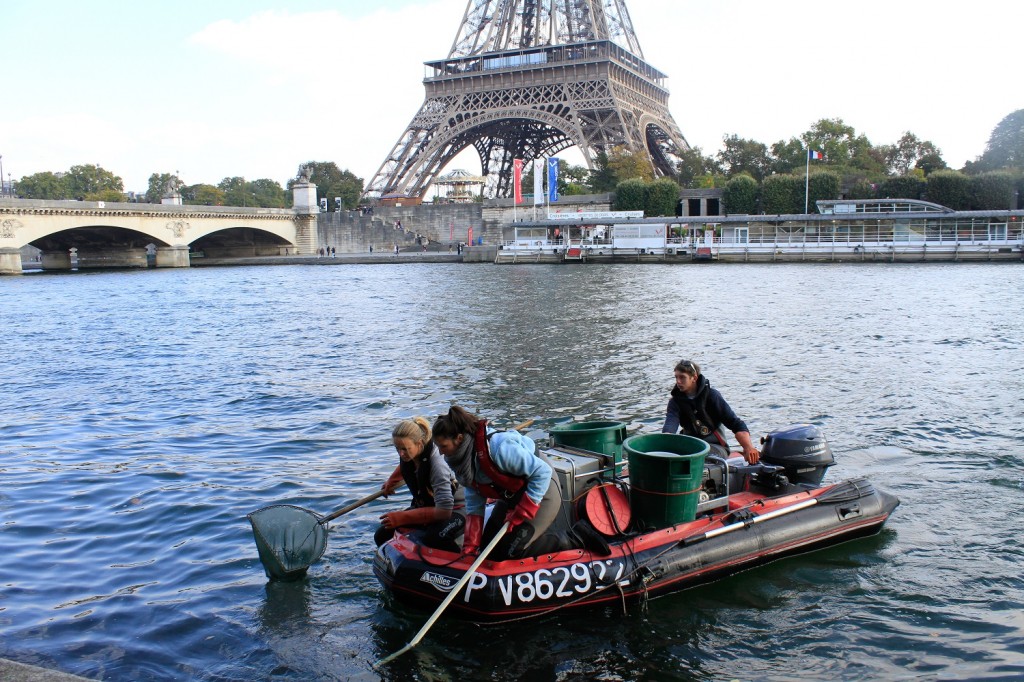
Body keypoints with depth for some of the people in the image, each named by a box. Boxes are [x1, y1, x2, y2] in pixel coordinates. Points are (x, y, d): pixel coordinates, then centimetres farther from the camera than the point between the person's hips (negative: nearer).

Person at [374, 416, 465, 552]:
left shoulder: (437, 465, -32)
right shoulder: (408, 454, -10)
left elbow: (444, 511, -35)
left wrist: (402, 517, -34)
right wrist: (390, 482, 33)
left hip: (454, 511, -8)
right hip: (424, 505, 8)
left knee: (432, 539, -38)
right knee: (382, 537, -6)